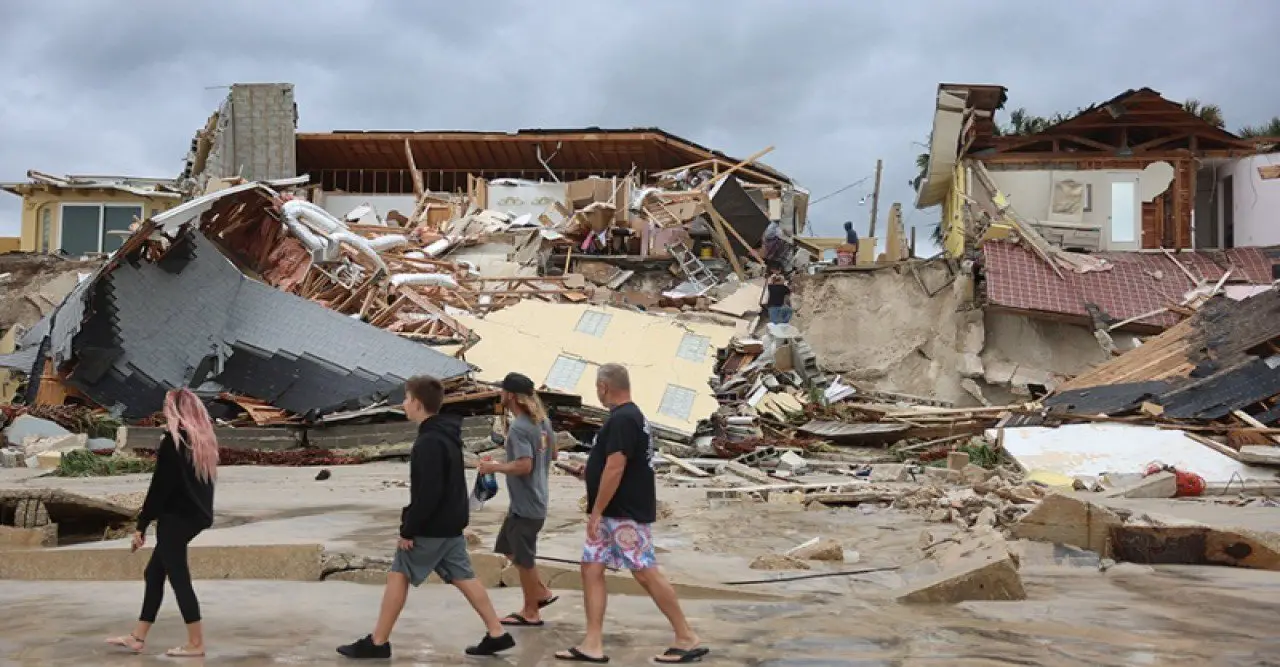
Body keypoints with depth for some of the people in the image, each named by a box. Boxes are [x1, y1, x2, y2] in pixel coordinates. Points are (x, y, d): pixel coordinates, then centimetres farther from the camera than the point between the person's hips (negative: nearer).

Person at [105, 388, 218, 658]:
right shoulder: (205, 439, 9)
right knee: (154, 573, 16)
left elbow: (160, 485, -14)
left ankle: (195, 643, 4)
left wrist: (142, 524, -9)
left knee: (178, 578, 0)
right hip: (195, 516, 8)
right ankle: (137, 637, 23)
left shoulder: (173, 440, -14)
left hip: (175, 517, -8)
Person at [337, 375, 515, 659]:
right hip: (451, 524, 9)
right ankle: (497, 634, 11)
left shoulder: (429, 442, -22)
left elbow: (428, 494, -25)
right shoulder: (446, 434, 10)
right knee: (463, 577, 11)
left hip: (431, 528, -9)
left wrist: (408, 529, -17)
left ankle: (377, 643, 11)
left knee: (398, 576, 2)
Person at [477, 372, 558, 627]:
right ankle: (542, 593, 26)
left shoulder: (519, 428, -21)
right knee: (508, 548, 22)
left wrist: (494, 467, -15)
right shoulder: (543, 421, 7)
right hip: (535, 500, 10)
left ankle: (531, 612, 18)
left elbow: (524, 465, -29)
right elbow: (553, 453, 17)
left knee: (523, 558, 5)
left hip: (525, 506, -10)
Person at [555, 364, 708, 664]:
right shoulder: (630, 415, 14)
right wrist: (591, 471, 27)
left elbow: (615, 468, -25)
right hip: (614, 514, 11)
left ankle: (688, 639, 4)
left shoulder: (621, 420, -19)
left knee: (646, 573, -6)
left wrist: (596, 512, -21)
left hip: (626, 514, -11)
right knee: (591, 569, 7)